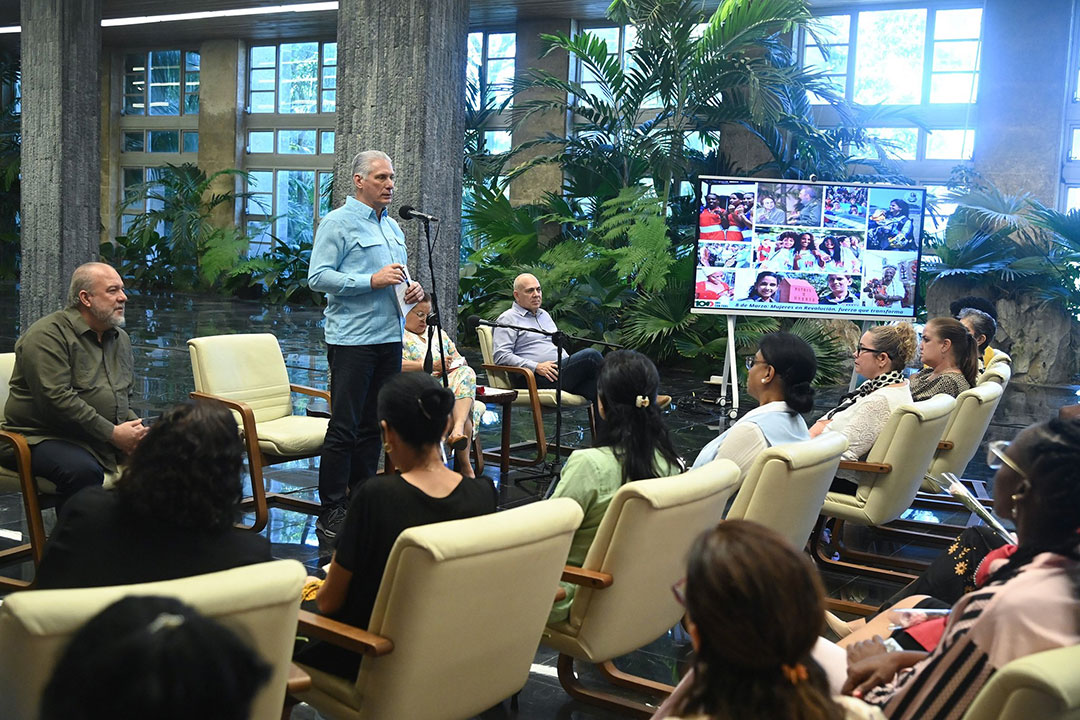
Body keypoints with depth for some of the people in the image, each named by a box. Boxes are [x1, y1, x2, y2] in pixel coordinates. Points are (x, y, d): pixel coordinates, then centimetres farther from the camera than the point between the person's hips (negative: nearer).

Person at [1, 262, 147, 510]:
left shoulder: (120, 338, 17)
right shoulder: (48, 334, -10)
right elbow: (56, 399, -20)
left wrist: (132, 428, 1)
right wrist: (112, 434, -20)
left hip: (111, 439, 7)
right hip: (46, 437, -7)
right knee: (83, 471, -37)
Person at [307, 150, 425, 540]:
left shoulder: (393, 226, 19)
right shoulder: (338, 222, -5)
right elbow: (317, 277, -13)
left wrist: (412, 288, 7)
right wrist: (372, 280, -20)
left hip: (390, 336, 8)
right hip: (352, 338, -8)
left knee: (373, 427, 12)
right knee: (344, 428, -7)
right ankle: (331, 511, -1)